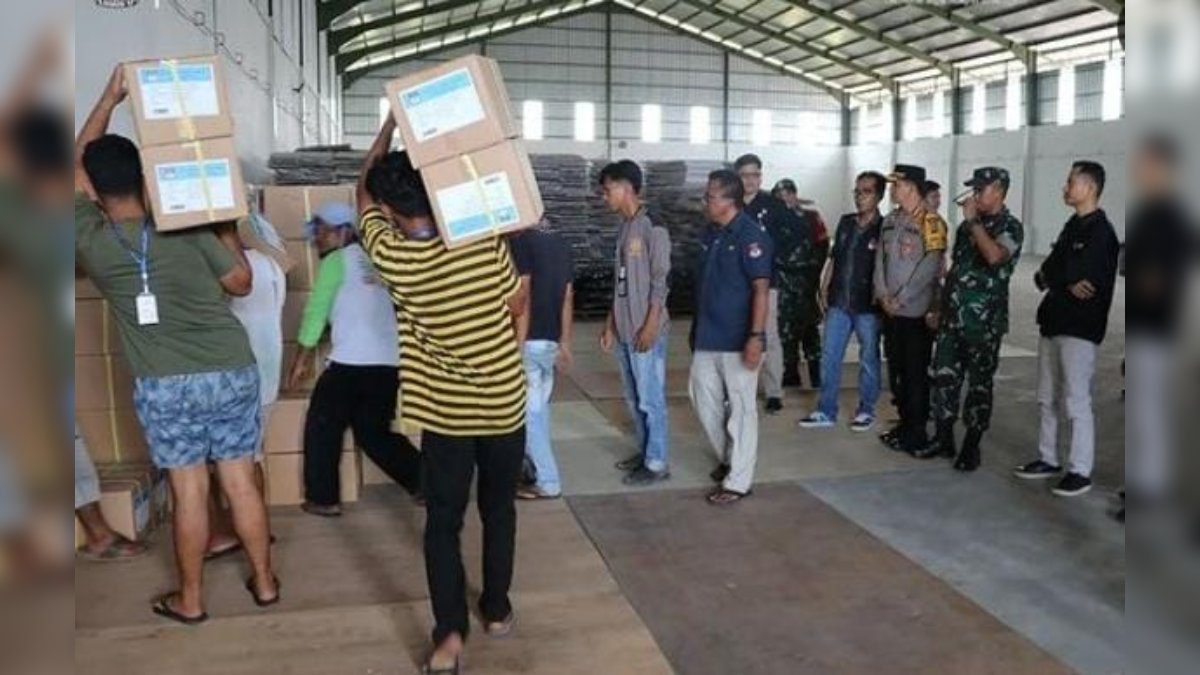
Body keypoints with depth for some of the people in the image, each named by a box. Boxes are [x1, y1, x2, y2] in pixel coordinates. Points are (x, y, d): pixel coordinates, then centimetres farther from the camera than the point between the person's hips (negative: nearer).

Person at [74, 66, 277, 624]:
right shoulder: (188, 229, -3)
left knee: (189, 491, 7)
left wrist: (111, 97, 17)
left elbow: (78, 166, 13)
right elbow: (241, 282, 6)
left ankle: (190, 600, 21)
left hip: (165, 385, -1)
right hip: (233, 371, 2)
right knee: (241, 480, 10)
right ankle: (265, 581, 23)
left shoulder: (91, 242, -2)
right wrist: (226, 228, 16)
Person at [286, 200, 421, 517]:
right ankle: (424, 481, 11)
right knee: (374, 432, 18)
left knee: (322, 427, 11)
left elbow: (316, 310, 0)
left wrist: (302, 359, 5)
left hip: (352, 361, -6)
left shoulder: (336, 260, 1)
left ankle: (323, 499, 13)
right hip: (390, 362, 6)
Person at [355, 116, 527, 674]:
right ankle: (496, 610, 32)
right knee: (499, 510, 18)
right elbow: (517, 306, 3)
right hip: (505, 400, 2)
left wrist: (391, 122, 11)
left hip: (444, 410, -2)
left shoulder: (392, 257, -13)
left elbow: (363, 192, 5)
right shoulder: (486, 241, -12)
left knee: (443, 521, 10)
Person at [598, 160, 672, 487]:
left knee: (651, 398, -2)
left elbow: (660, 281, -14)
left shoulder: (652, 228, -10)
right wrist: (610, 325, 15)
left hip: (645, 331, -8)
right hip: (623, 331, 8)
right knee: (634, 398, 15)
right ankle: (645, 451, 26)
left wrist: (651, 325, -18)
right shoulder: (624, 229, 14)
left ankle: (657, 463, 6)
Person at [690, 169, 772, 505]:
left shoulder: (750, 236, -14)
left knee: (740, 408, 2)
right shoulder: (711, 233, 10)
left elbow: (761, 288, -18)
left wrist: (756, 336, -23)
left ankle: (738, 481, 11)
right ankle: (728, 458, 35)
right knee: (703, 397, 15)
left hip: (737, 339, -8)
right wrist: (697, 327, 19)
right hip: (707, 336, 8)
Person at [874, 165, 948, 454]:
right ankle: (904, 423, 25)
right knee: (898, 368, 13)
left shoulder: (931, 223, -11)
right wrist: (883, 295, -2)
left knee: (916, 373, -1)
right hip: (892, 310, 7)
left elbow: (929, 268, -17)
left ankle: (917, 433, 8)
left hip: (917, 311, -7)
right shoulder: (890, 221, 12)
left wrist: (900, 299, -15)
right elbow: (880, 258, 10)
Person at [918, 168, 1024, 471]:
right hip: (952, 316, 7)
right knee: (944, 376, 8)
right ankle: (944, 440, 20)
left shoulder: (1010, 227, -7)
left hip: (984, 321, -7)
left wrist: (973, 221, -19)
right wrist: (941, 305, 19)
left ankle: (971, 447, 12)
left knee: (979, 382, 2)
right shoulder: (968, 225, 14)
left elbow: (995, 256, -29)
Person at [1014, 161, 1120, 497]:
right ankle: (1048, 460, 25)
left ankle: (1080, 472, 4)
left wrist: (1049, 277, -6)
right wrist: (1067, 284, -9)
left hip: (1080, 328, -9)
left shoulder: (1100, 231, -11)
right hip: (1053, 322, 9)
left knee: (1076, 403, -4)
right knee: (1047, 399, 14)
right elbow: (1045, 274, 8)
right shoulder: (1074, 227, 15)